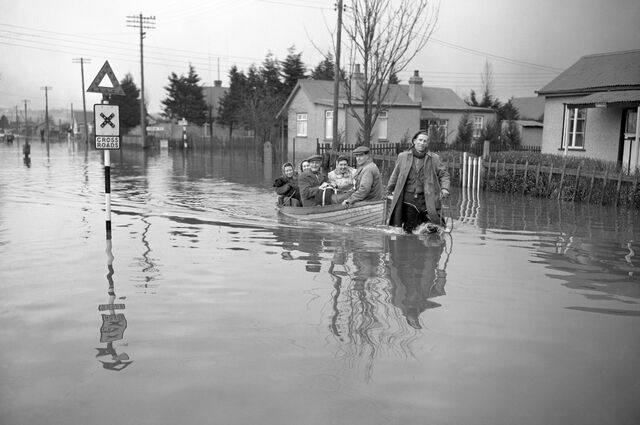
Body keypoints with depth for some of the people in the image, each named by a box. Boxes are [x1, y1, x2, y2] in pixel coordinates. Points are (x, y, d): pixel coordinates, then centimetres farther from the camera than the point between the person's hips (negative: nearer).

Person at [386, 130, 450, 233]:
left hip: (426, 198, -1)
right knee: (408, 228, 5)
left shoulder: (434, 158, 5)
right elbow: (395, 174, 20)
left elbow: (444, 174, 10)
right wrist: (390, 188, 25)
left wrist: (444, 188, -7)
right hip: (408, 197, 1)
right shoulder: (403, 157, 8)